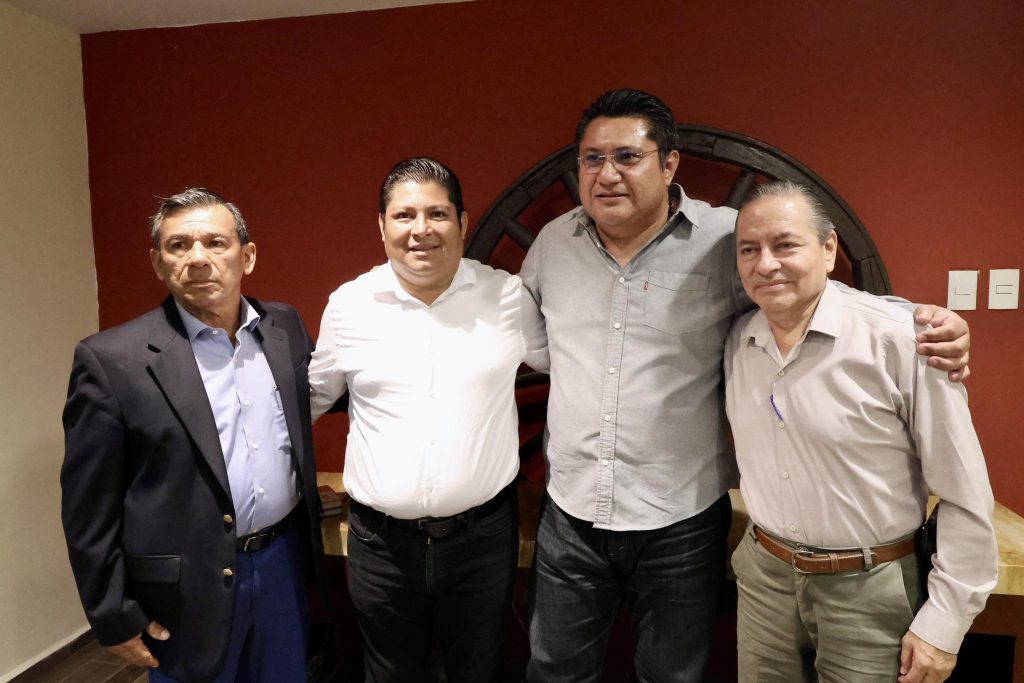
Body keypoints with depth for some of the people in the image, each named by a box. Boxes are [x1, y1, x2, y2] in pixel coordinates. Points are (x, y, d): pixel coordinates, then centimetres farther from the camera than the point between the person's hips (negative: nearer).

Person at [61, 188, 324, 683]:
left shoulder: (286, 328, 0)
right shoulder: (111, 359, -13)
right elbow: (90, 508, -8)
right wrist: (115, 618, -5)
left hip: (284, 563, 4)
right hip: (188, 590, -4)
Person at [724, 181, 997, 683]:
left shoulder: (898, 340, -19)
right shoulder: (738, 340, -2)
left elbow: (965, 495, -12)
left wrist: (944, 622, -9)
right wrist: (765, 540, 9)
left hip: (868, 589, -4)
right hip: (763, 575, 5)